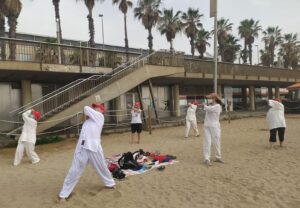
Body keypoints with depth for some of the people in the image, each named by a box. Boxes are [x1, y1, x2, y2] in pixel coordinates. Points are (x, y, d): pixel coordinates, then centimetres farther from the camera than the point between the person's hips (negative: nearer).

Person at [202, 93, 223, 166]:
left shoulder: (217, 106, -8)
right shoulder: (210, 105, 11)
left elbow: (208, 109, -19)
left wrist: (204, 105, -2)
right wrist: (205, 105, -4)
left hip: (215, 126, -4)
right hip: (207, 126, 4)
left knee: (217, 142, 8)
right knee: (207, 142, -2)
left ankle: (218, 157, 24)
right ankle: (207, 159, -1)